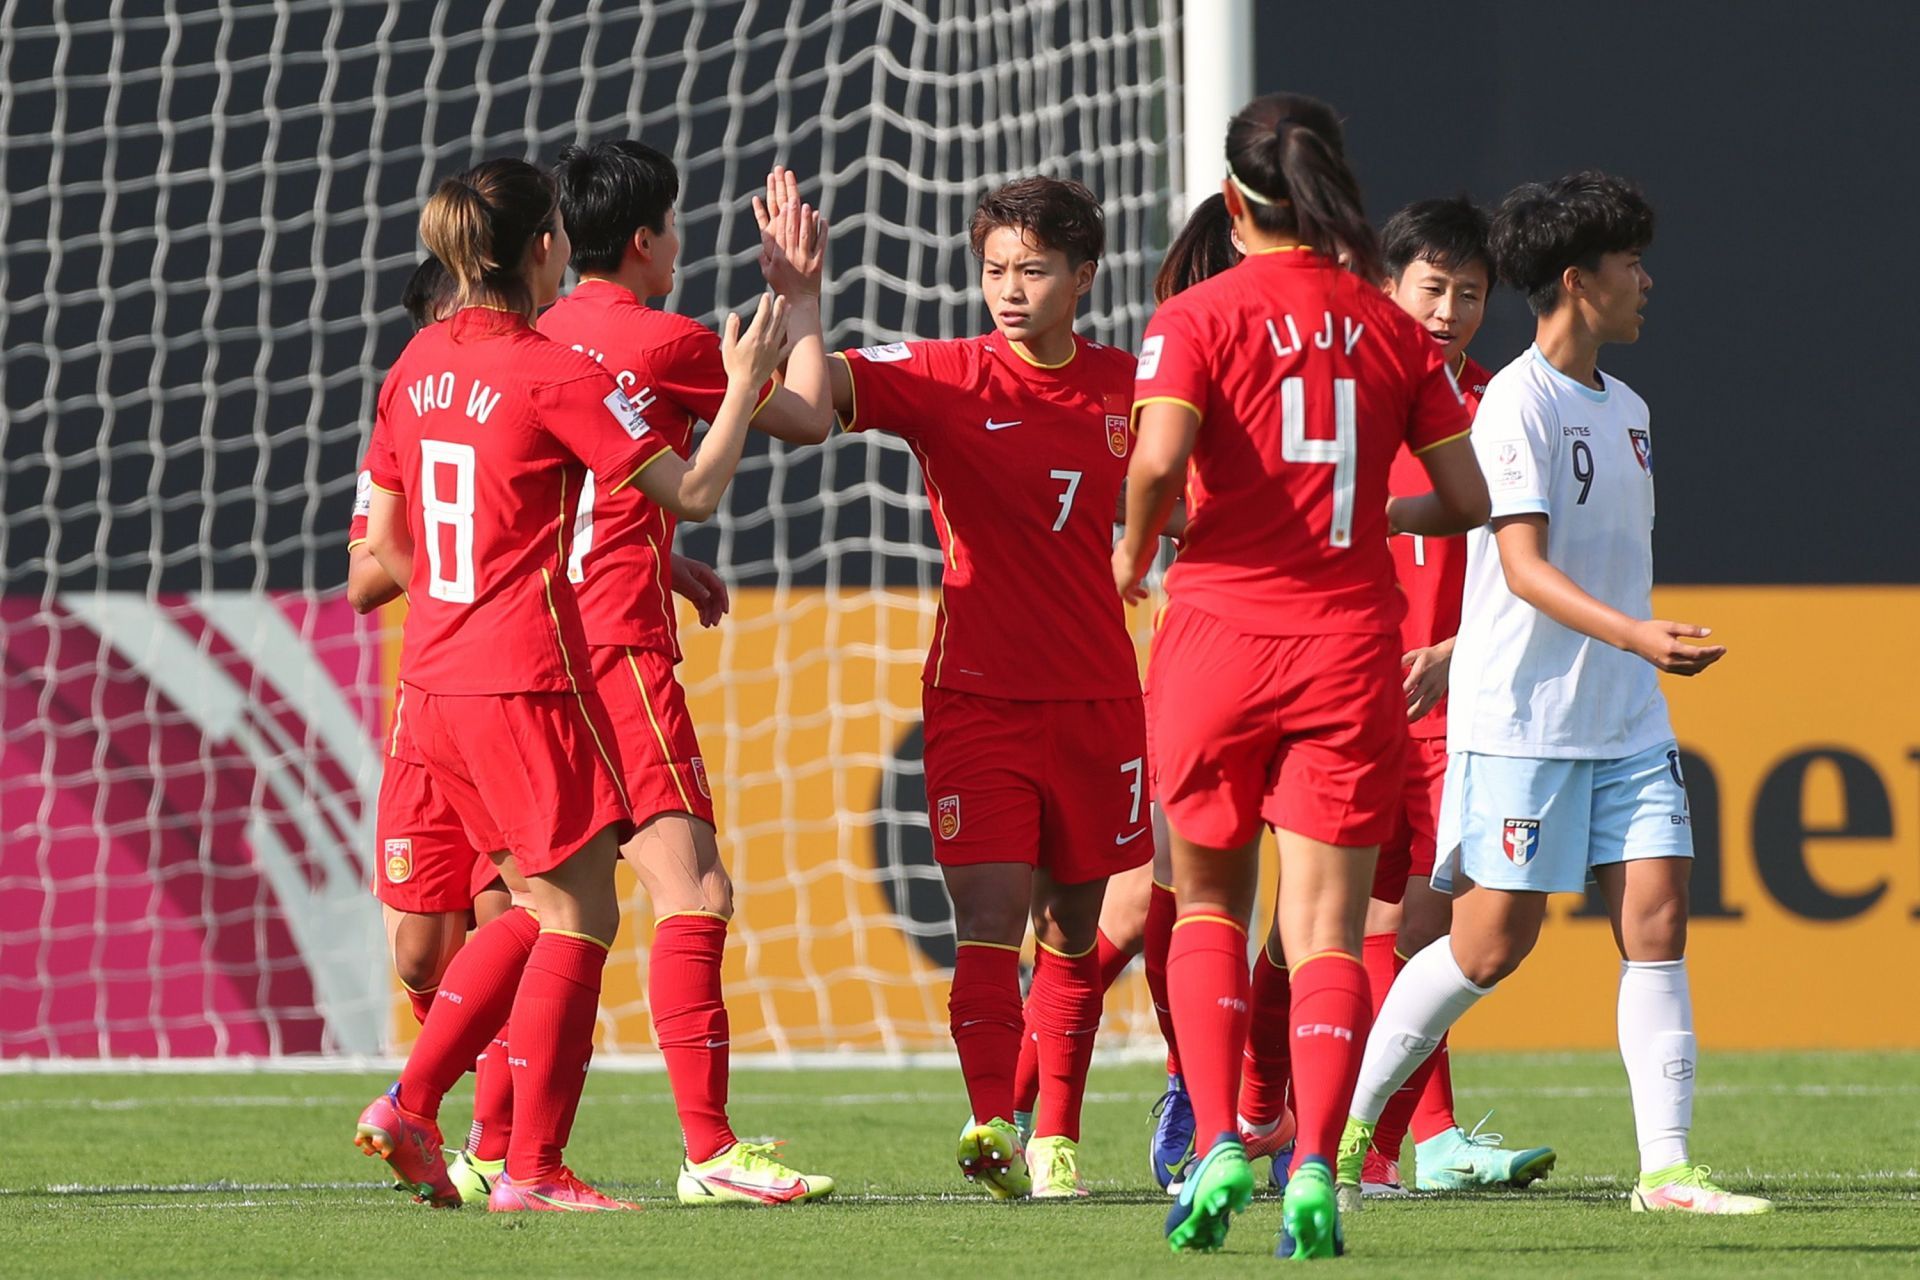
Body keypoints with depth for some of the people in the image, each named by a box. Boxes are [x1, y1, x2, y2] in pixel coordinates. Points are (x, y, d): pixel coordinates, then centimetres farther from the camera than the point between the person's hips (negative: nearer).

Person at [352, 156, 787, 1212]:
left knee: (541, 904, 19)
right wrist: (743, 382, 1)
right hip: (527, 681, -8)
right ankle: (532, 1168, -4)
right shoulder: (555, 374, -13)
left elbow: (384, 542, 16)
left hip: (433, 685, 8)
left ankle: (411, 1106, 11)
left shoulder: (419, 364, 9)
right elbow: (694, 491, -12)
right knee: (580, 915, -1)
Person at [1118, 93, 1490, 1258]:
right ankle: (1315, 1167, -16)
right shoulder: (1392, 330, 5)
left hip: (1220, 636, -1)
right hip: (1352, 648, 1)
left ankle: (1218, 1144, 1)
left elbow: (1158, 461, -18)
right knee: (1327, 928, 1)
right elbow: (1468, 499, 6)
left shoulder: (1200, 316, -4)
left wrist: (1134, 557, 1)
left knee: (1210, 907, 16)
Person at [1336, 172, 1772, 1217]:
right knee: (1494, 942, -3)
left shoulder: (1626, 410, 14)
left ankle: (1666, 1167, -7)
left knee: (1656, 916, -5)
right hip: (1521, 717, -7)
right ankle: (1345, 1121, 13)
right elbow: (1523, 565, -21)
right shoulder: (1518, 403, -12)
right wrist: (1637, 636, -33)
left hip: (1626, 719, 7)